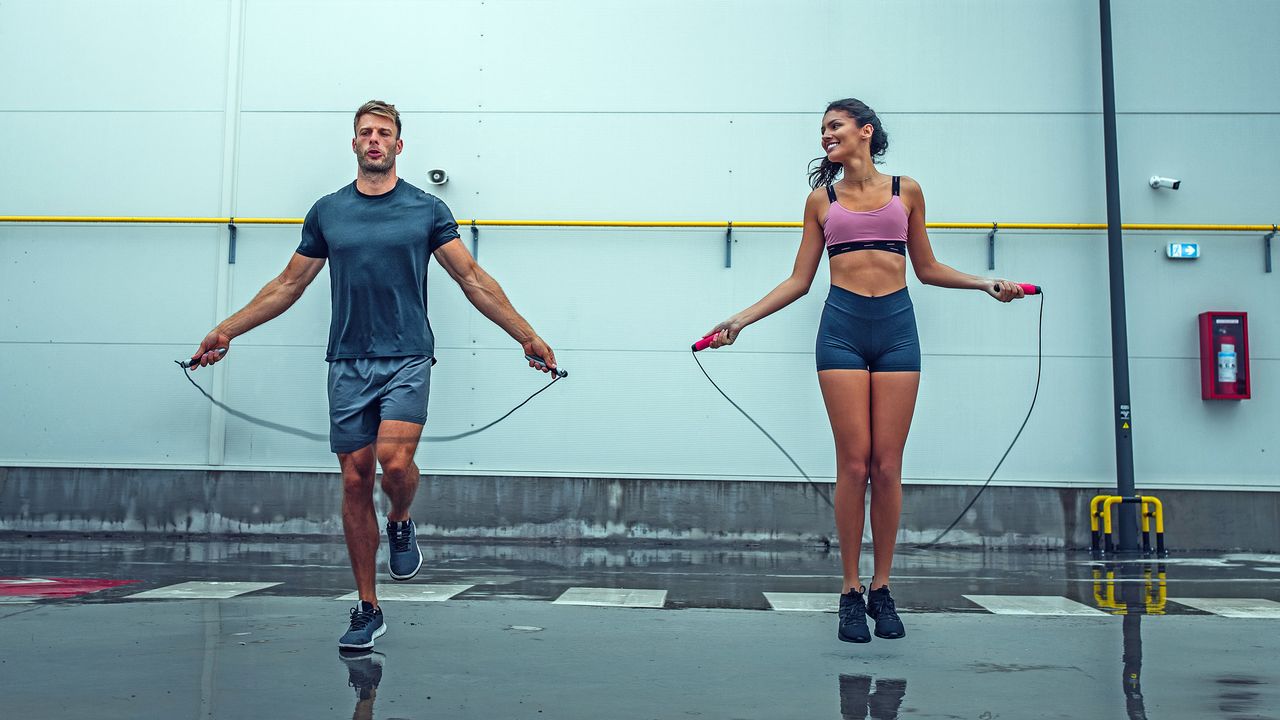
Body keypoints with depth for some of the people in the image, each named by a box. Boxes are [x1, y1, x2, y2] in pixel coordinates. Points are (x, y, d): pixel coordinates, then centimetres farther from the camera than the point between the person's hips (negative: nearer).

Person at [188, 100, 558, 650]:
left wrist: (527, 336, -2)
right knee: (355, 482, 4)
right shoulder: (327, 211, 10)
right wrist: (226, 331, 15)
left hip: (407, 360, -2)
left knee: (394, 462, -23)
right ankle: (367, 609, 15)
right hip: (348, 363, 3)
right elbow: (288, 285, 17)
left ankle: (401, 524, 13)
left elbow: (473, 280, 4)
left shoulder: (426, 209, 4)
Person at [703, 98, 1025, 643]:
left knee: (887, 465, -2)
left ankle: (882, 588, 10)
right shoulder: (822, 199, 13)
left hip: (896, 324, 1)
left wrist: (985, 283, 7)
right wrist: (740, 320, 4)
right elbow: (799, 280, 12)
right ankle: (851, 591, 5)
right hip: (843, 325, 0)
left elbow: (927, 268, 20)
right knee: (853, 464, -4)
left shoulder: (906, 191, 13)